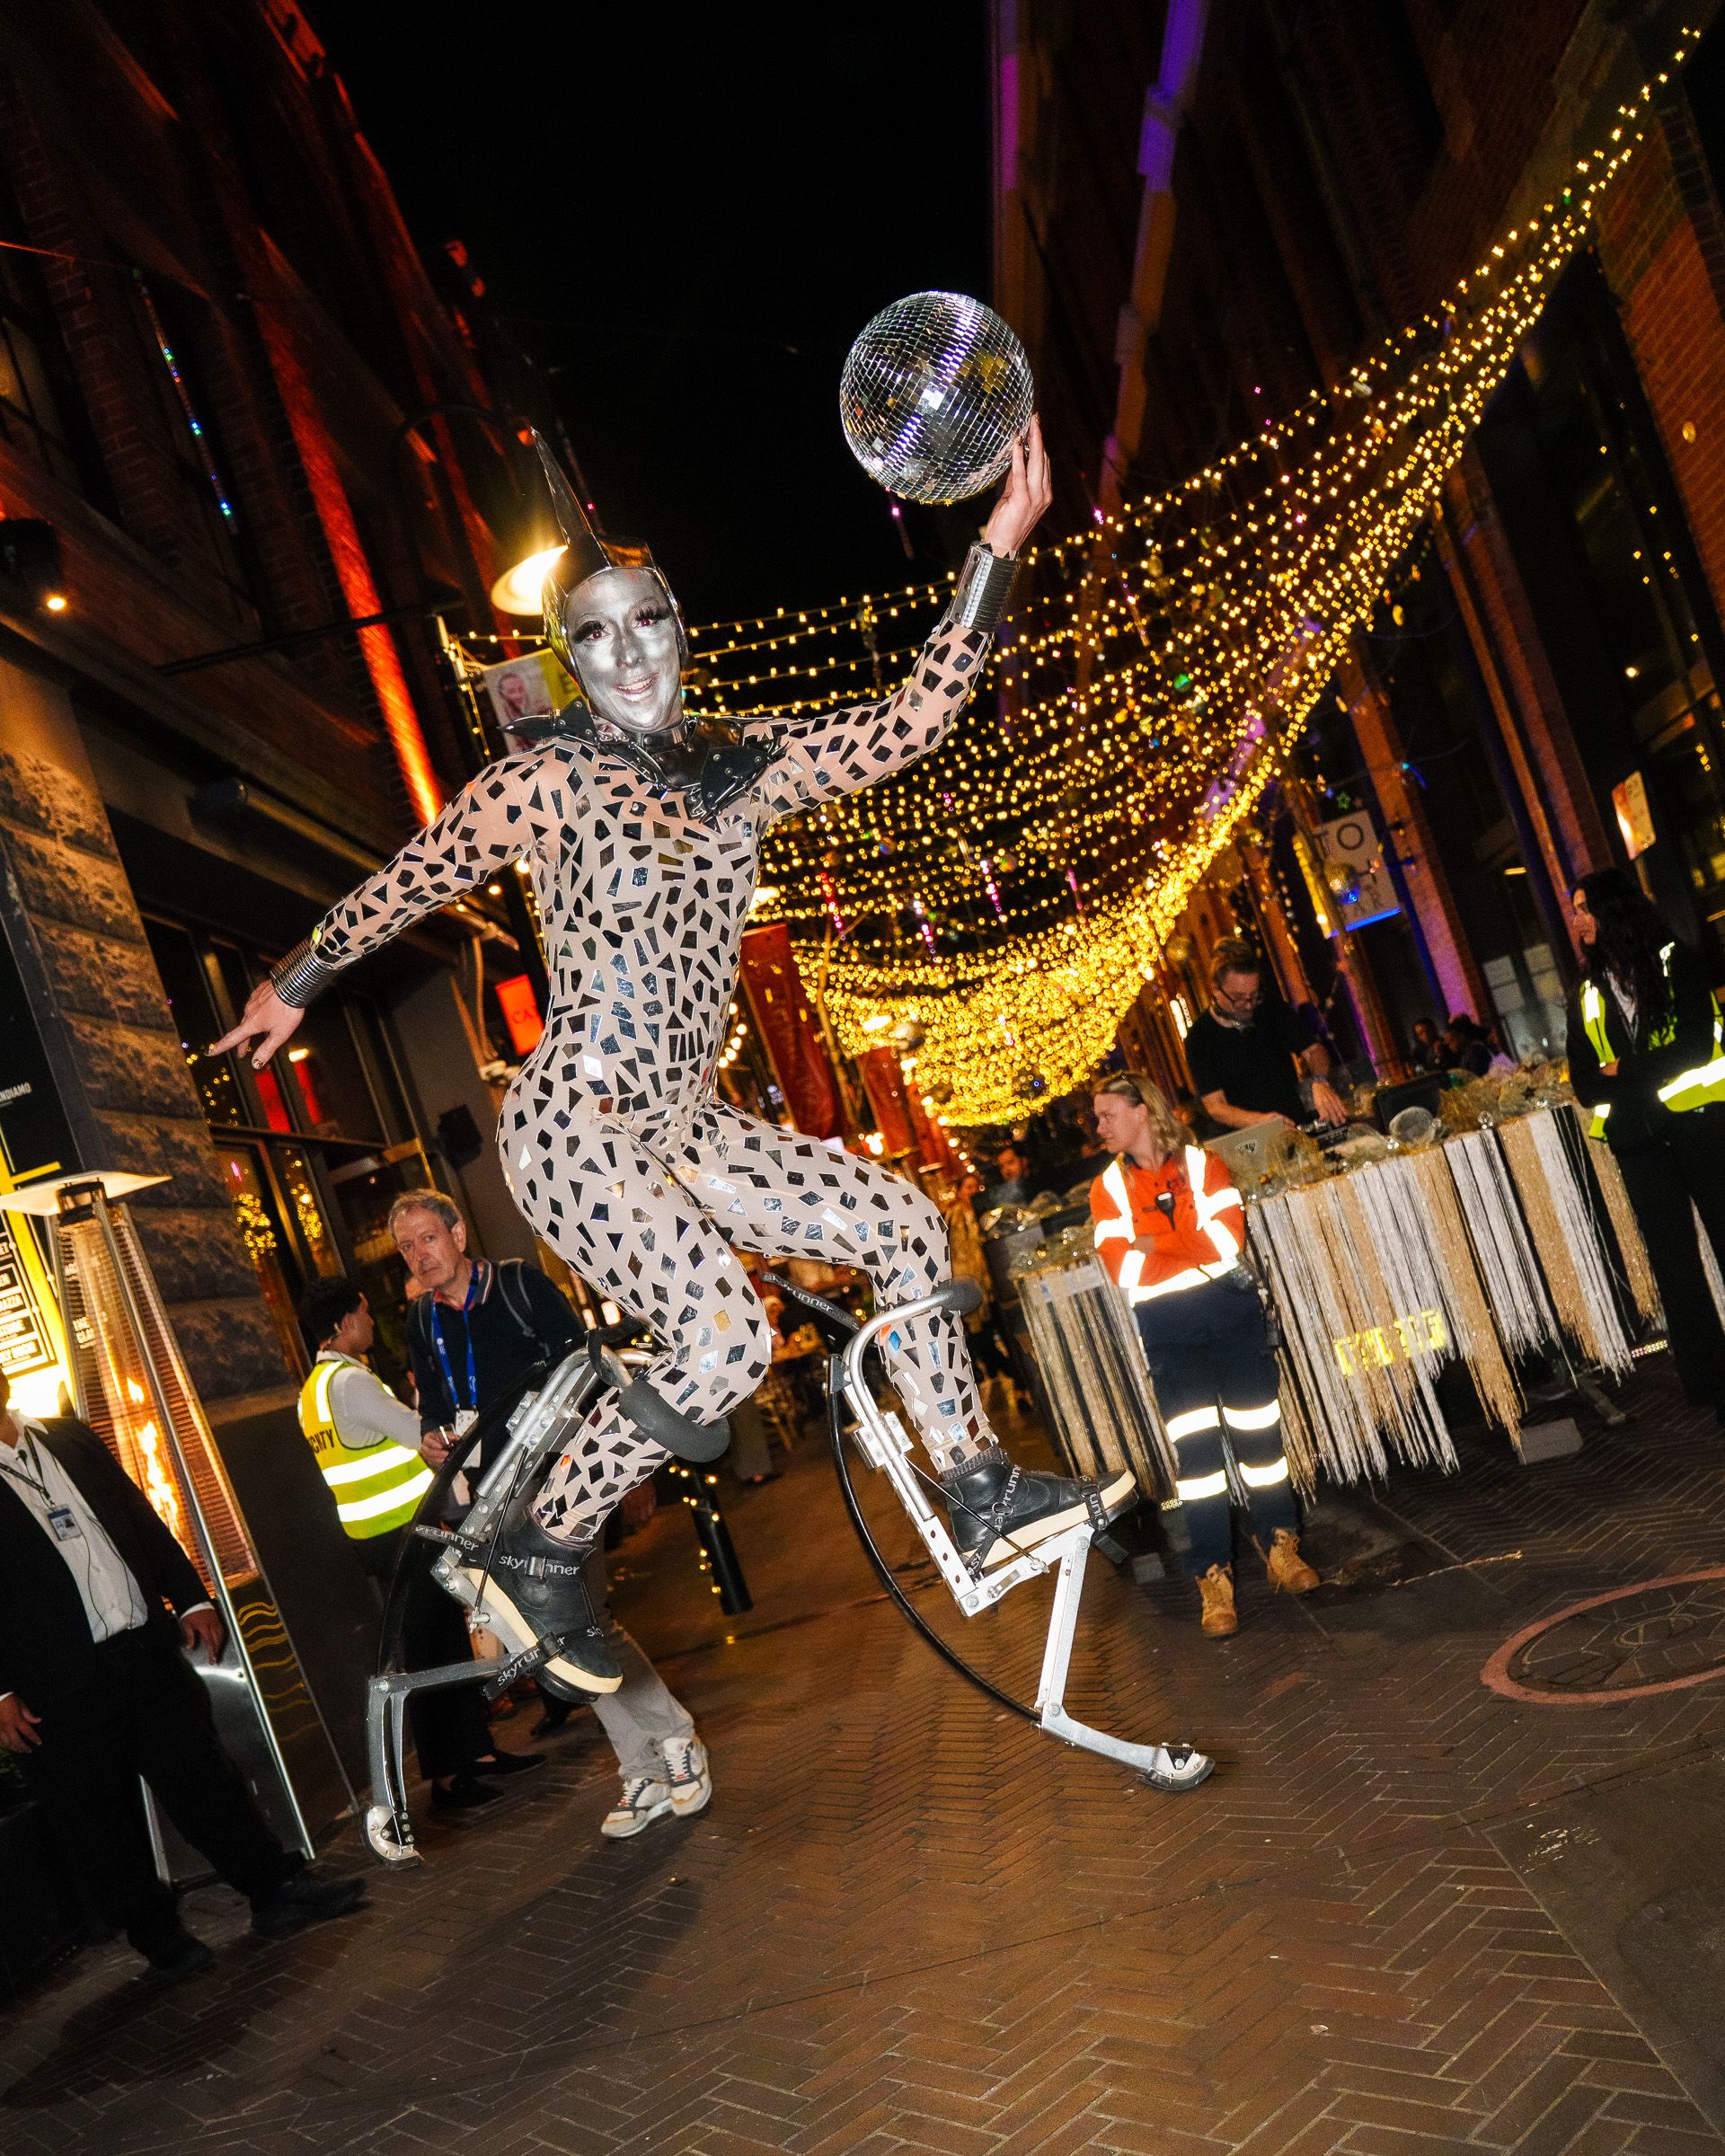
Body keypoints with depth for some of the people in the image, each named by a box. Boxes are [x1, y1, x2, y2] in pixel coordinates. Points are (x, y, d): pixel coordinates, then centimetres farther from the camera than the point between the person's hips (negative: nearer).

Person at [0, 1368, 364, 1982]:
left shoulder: (68, 1439, 10)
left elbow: (142, 1519, 15)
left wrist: (189, 1596, 10)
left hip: (145, 1649, 5)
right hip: (58, 1685, -5)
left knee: (201, 1776, 11)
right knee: (97, 1821, 7)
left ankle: (277, 1891, 20)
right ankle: (161, 1940, 22)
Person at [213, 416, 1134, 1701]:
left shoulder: (741, 765, 8)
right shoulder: (546, 781, -7)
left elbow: (910, 723, -1)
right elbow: (405, 883, 4)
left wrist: (1000, 545, -6)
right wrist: (296, 982, 16)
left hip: (682, 1126, 7)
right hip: (575, 1129, -6)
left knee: (902, 1223, -2)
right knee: (729, 1340, -20)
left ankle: (982, 1496, 10)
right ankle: (540, 1557, 0)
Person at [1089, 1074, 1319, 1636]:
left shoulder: (1203, 1164, 3)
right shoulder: (1108, 1188, 5)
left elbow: (1230, 1241, -10)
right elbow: (1121, 1271, -7)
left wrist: (1153, 1242, -11)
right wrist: (1196, 1244, -8)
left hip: (1231, 1311, 0)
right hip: (1166, 1331, 0)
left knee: (1258, 1429, 5)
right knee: (1193, 1444, -4)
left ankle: (1280, 1546, 23)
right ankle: (1213, 1574, 5)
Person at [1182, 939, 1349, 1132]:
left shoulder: (1272, 1008, 5)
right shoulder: (1199, 1038, -6)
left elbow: (1313, 1049, 3)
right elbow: (1214, 1106, -10)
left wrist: (1320, 1081, -21)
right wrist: (1261, 1121, -28)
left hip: (1297, 1128, 3)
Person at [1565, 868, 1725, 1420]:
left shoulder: (1674, 962, 2)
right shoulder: (1585, 997, 14)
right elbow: (1586, 1084, 6)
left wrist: (1625, 1073, -11)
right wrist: (1650, 1076, -11)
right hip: (1638, 1140, 4)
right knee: (1674, 1264, 6)